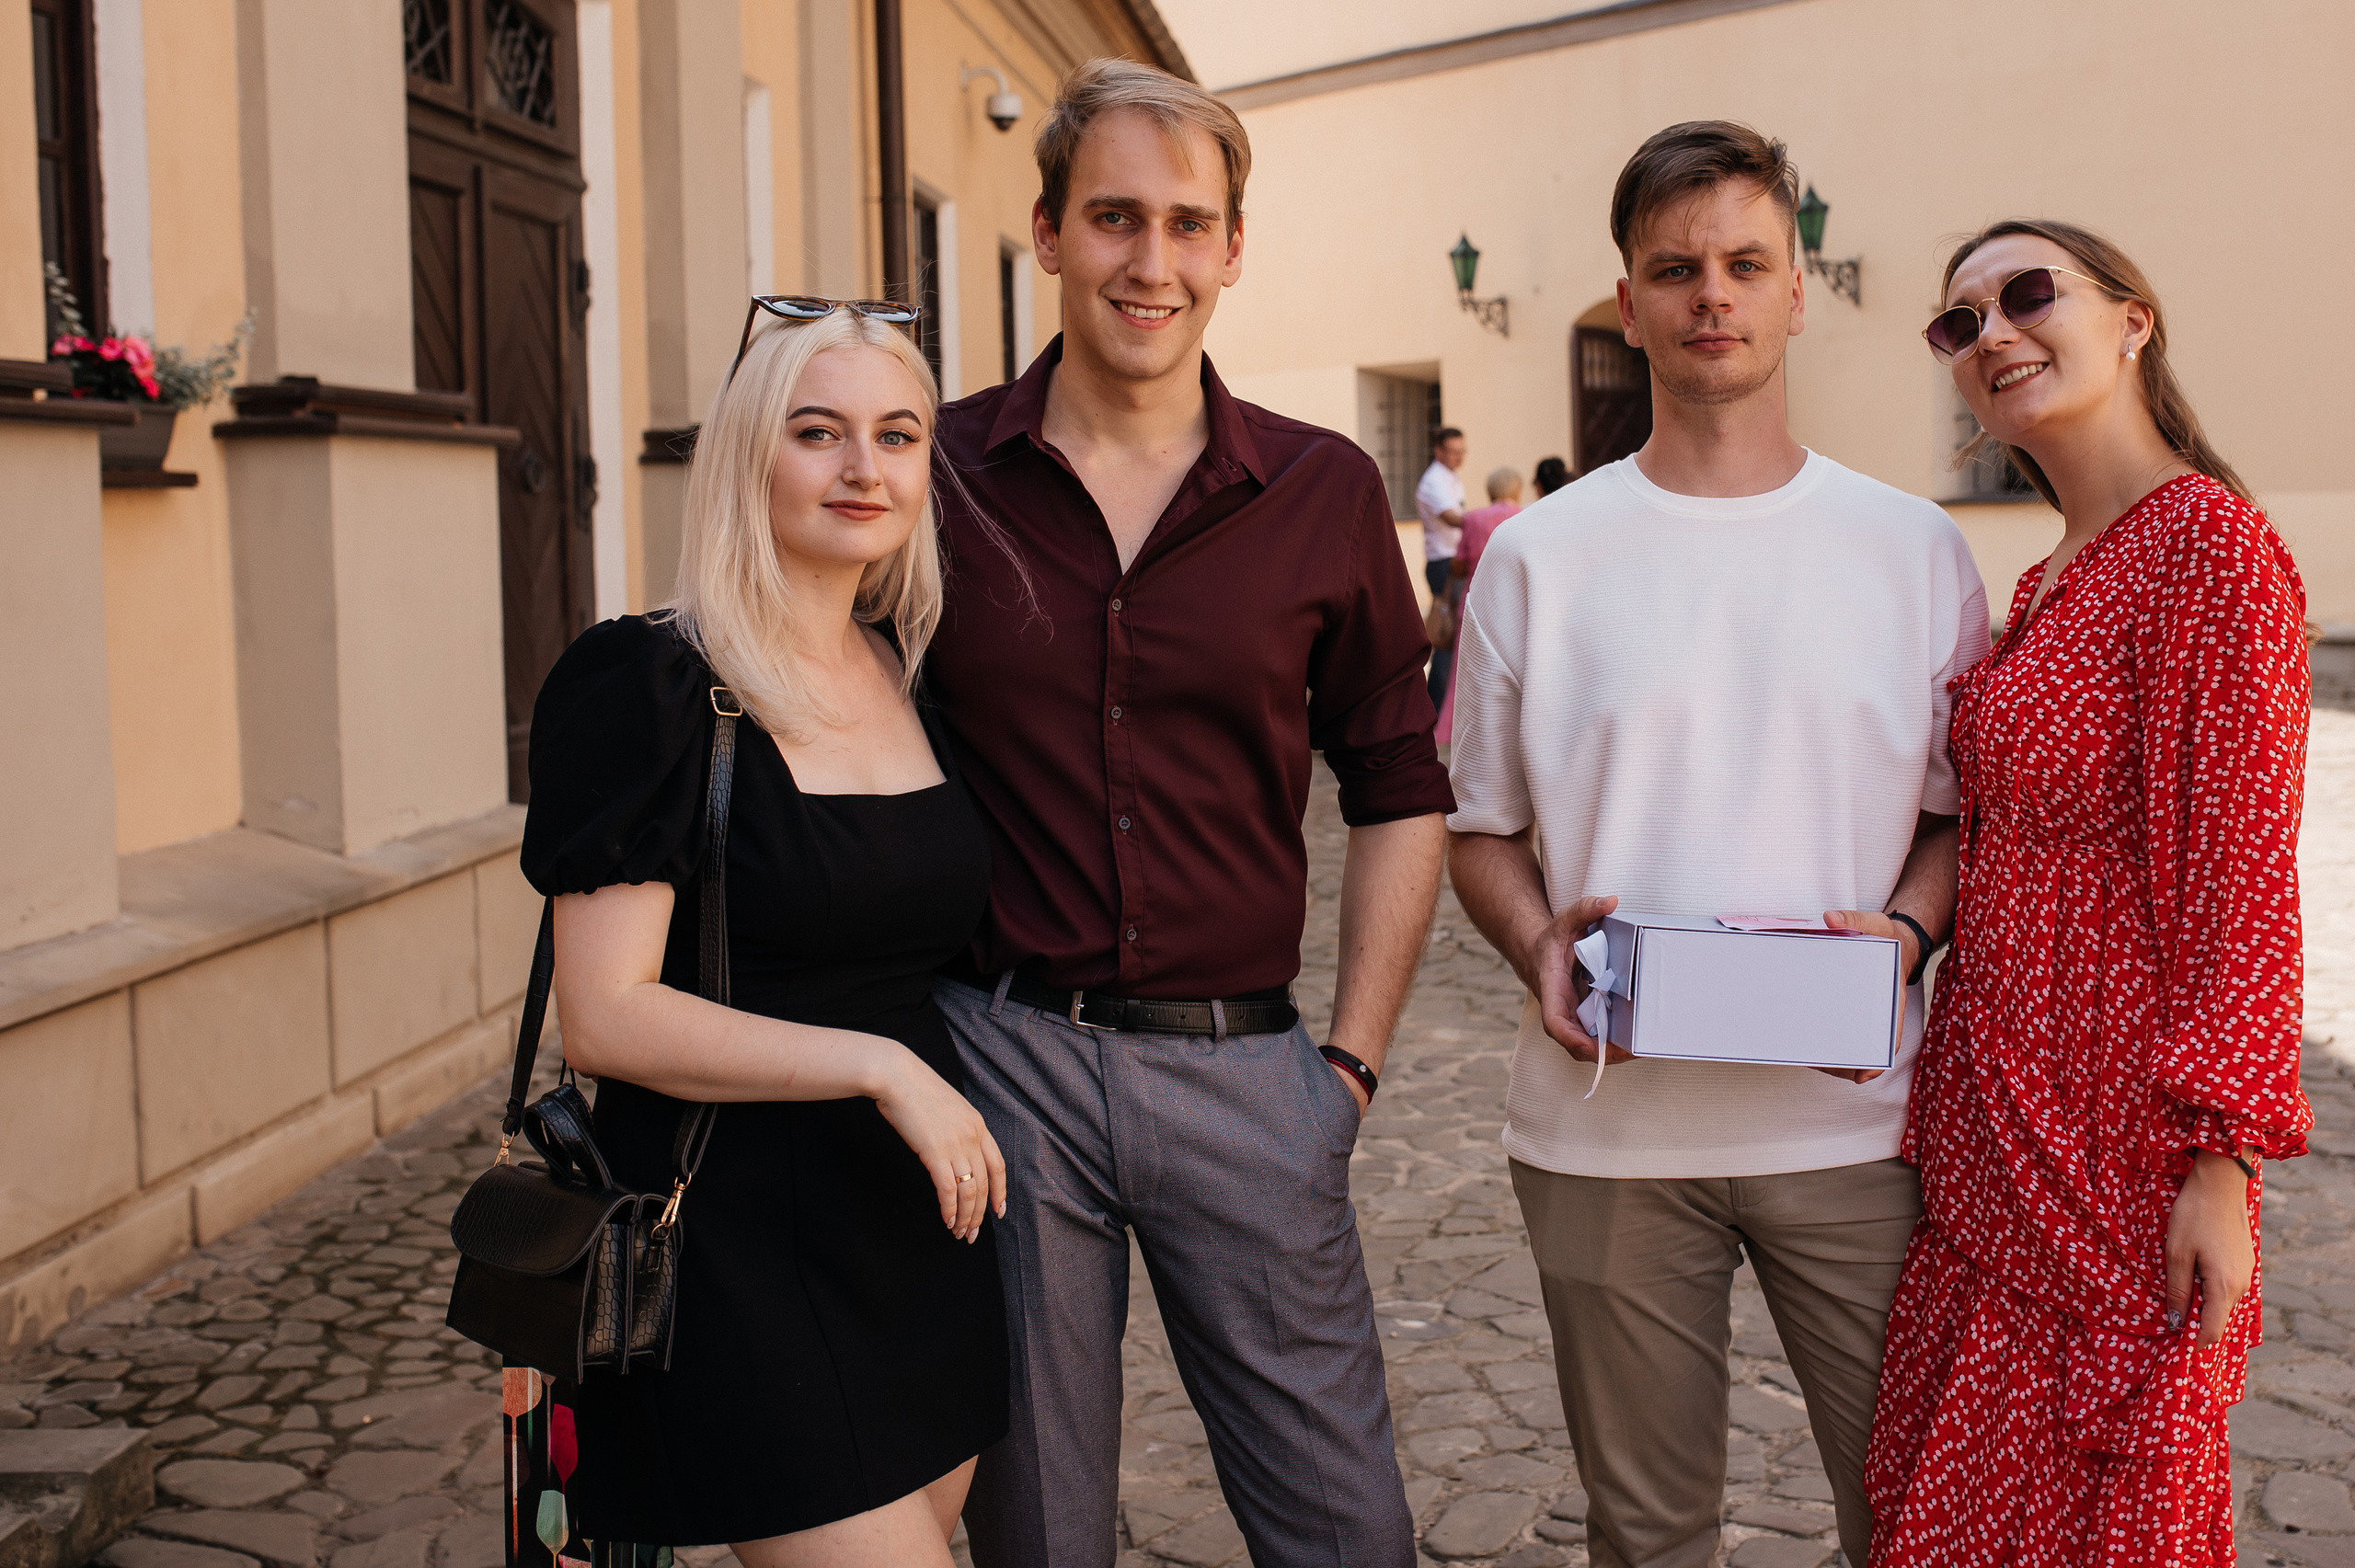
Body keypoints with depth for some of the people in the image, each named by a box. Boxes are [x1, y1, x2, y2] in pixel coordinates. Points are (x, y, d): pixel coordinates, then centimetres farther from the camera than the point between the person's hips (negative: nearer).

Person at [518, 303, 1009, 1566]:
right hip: (740, 1246, -6)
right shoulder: (648, 684, -12)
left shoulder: (914, 674, 8)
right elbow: (606, 1017, -17)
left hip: (917, 1236, 7)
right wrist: (878, 1066, -20)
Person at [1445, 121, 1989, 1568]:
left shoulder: (1914, 549, 4)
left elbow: (1963, 807, 8)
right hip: (1608, 1124, 0)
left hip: (1854, 1115, 1)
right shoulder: (1539, 557, 2)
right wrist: (1540, 944, -12)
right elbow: (1480, 826, 7)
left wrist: (1901, 931, -12)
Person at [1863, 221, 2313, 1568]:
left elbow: (2244, 875, -17)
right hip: (1999, 1123, 8)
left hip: (2122, 1138, -8)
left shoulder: (2208, 537, -14)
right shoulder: (2047, 584, 11)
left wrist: (2223, 1161, -18)